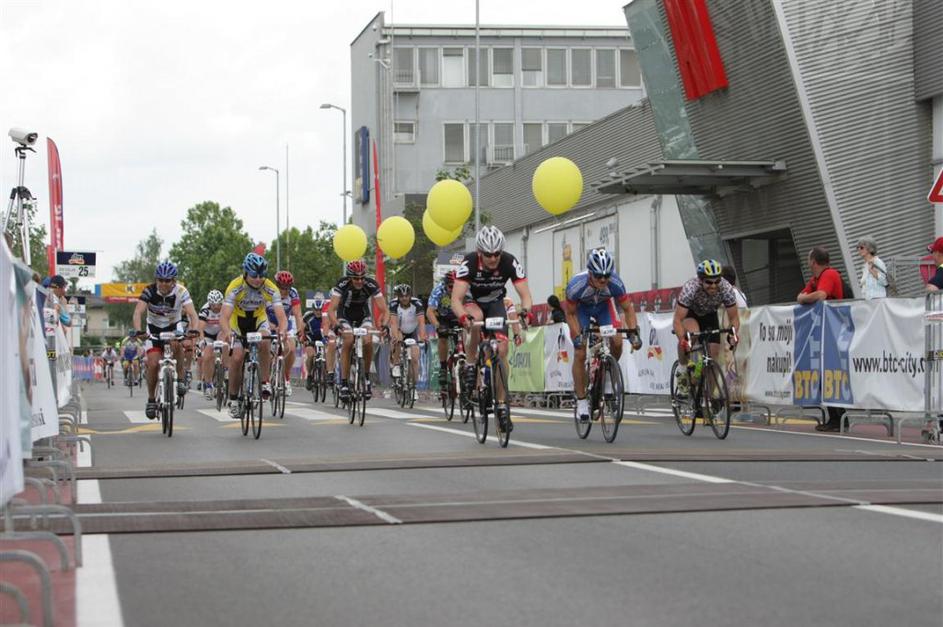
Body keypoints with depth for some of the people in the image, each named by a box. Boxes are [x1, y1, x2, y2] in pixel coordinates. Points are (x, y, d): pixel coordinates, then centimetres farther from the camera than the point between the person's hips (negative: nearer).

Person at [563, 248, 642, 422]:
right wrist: (577, 336, -31)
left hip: (604, 306, 2)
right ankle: (581, 400, 1)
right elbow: (570, 313, -20)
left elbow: (627, 308, -19)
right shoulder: (576, 285, -37)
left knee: (617, 341, -20)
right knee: (580, 354, -11)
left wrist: (633, 332, -31)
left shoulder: (615, 283, -34)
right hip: (581, 308, -1)